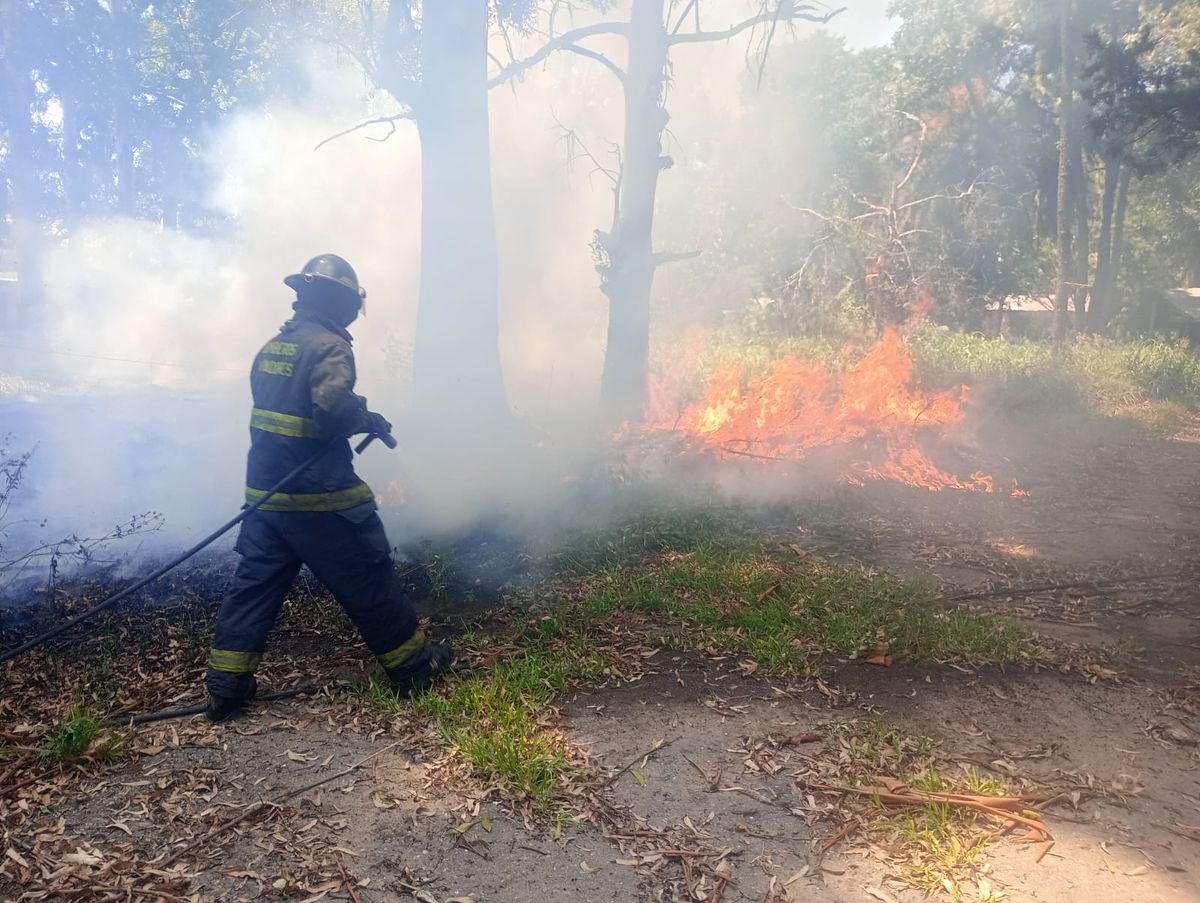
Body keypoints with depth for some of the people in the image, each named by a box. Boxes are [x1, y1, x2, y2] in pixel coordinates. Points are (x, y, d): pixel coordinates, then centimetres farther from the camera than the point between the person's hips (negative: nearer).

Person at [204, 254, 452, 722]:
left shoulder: (271, 348, 12)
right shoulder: (329, 346, -14)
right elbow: (334, 409, -28)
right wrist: (369, 419, -9)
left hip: (264, 491, 8)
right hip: (320, 497, -7)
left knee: (253, 584, 11)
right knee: (369, 581, 5)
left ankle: (226, 686, 13)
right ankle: (413, 665, 19)